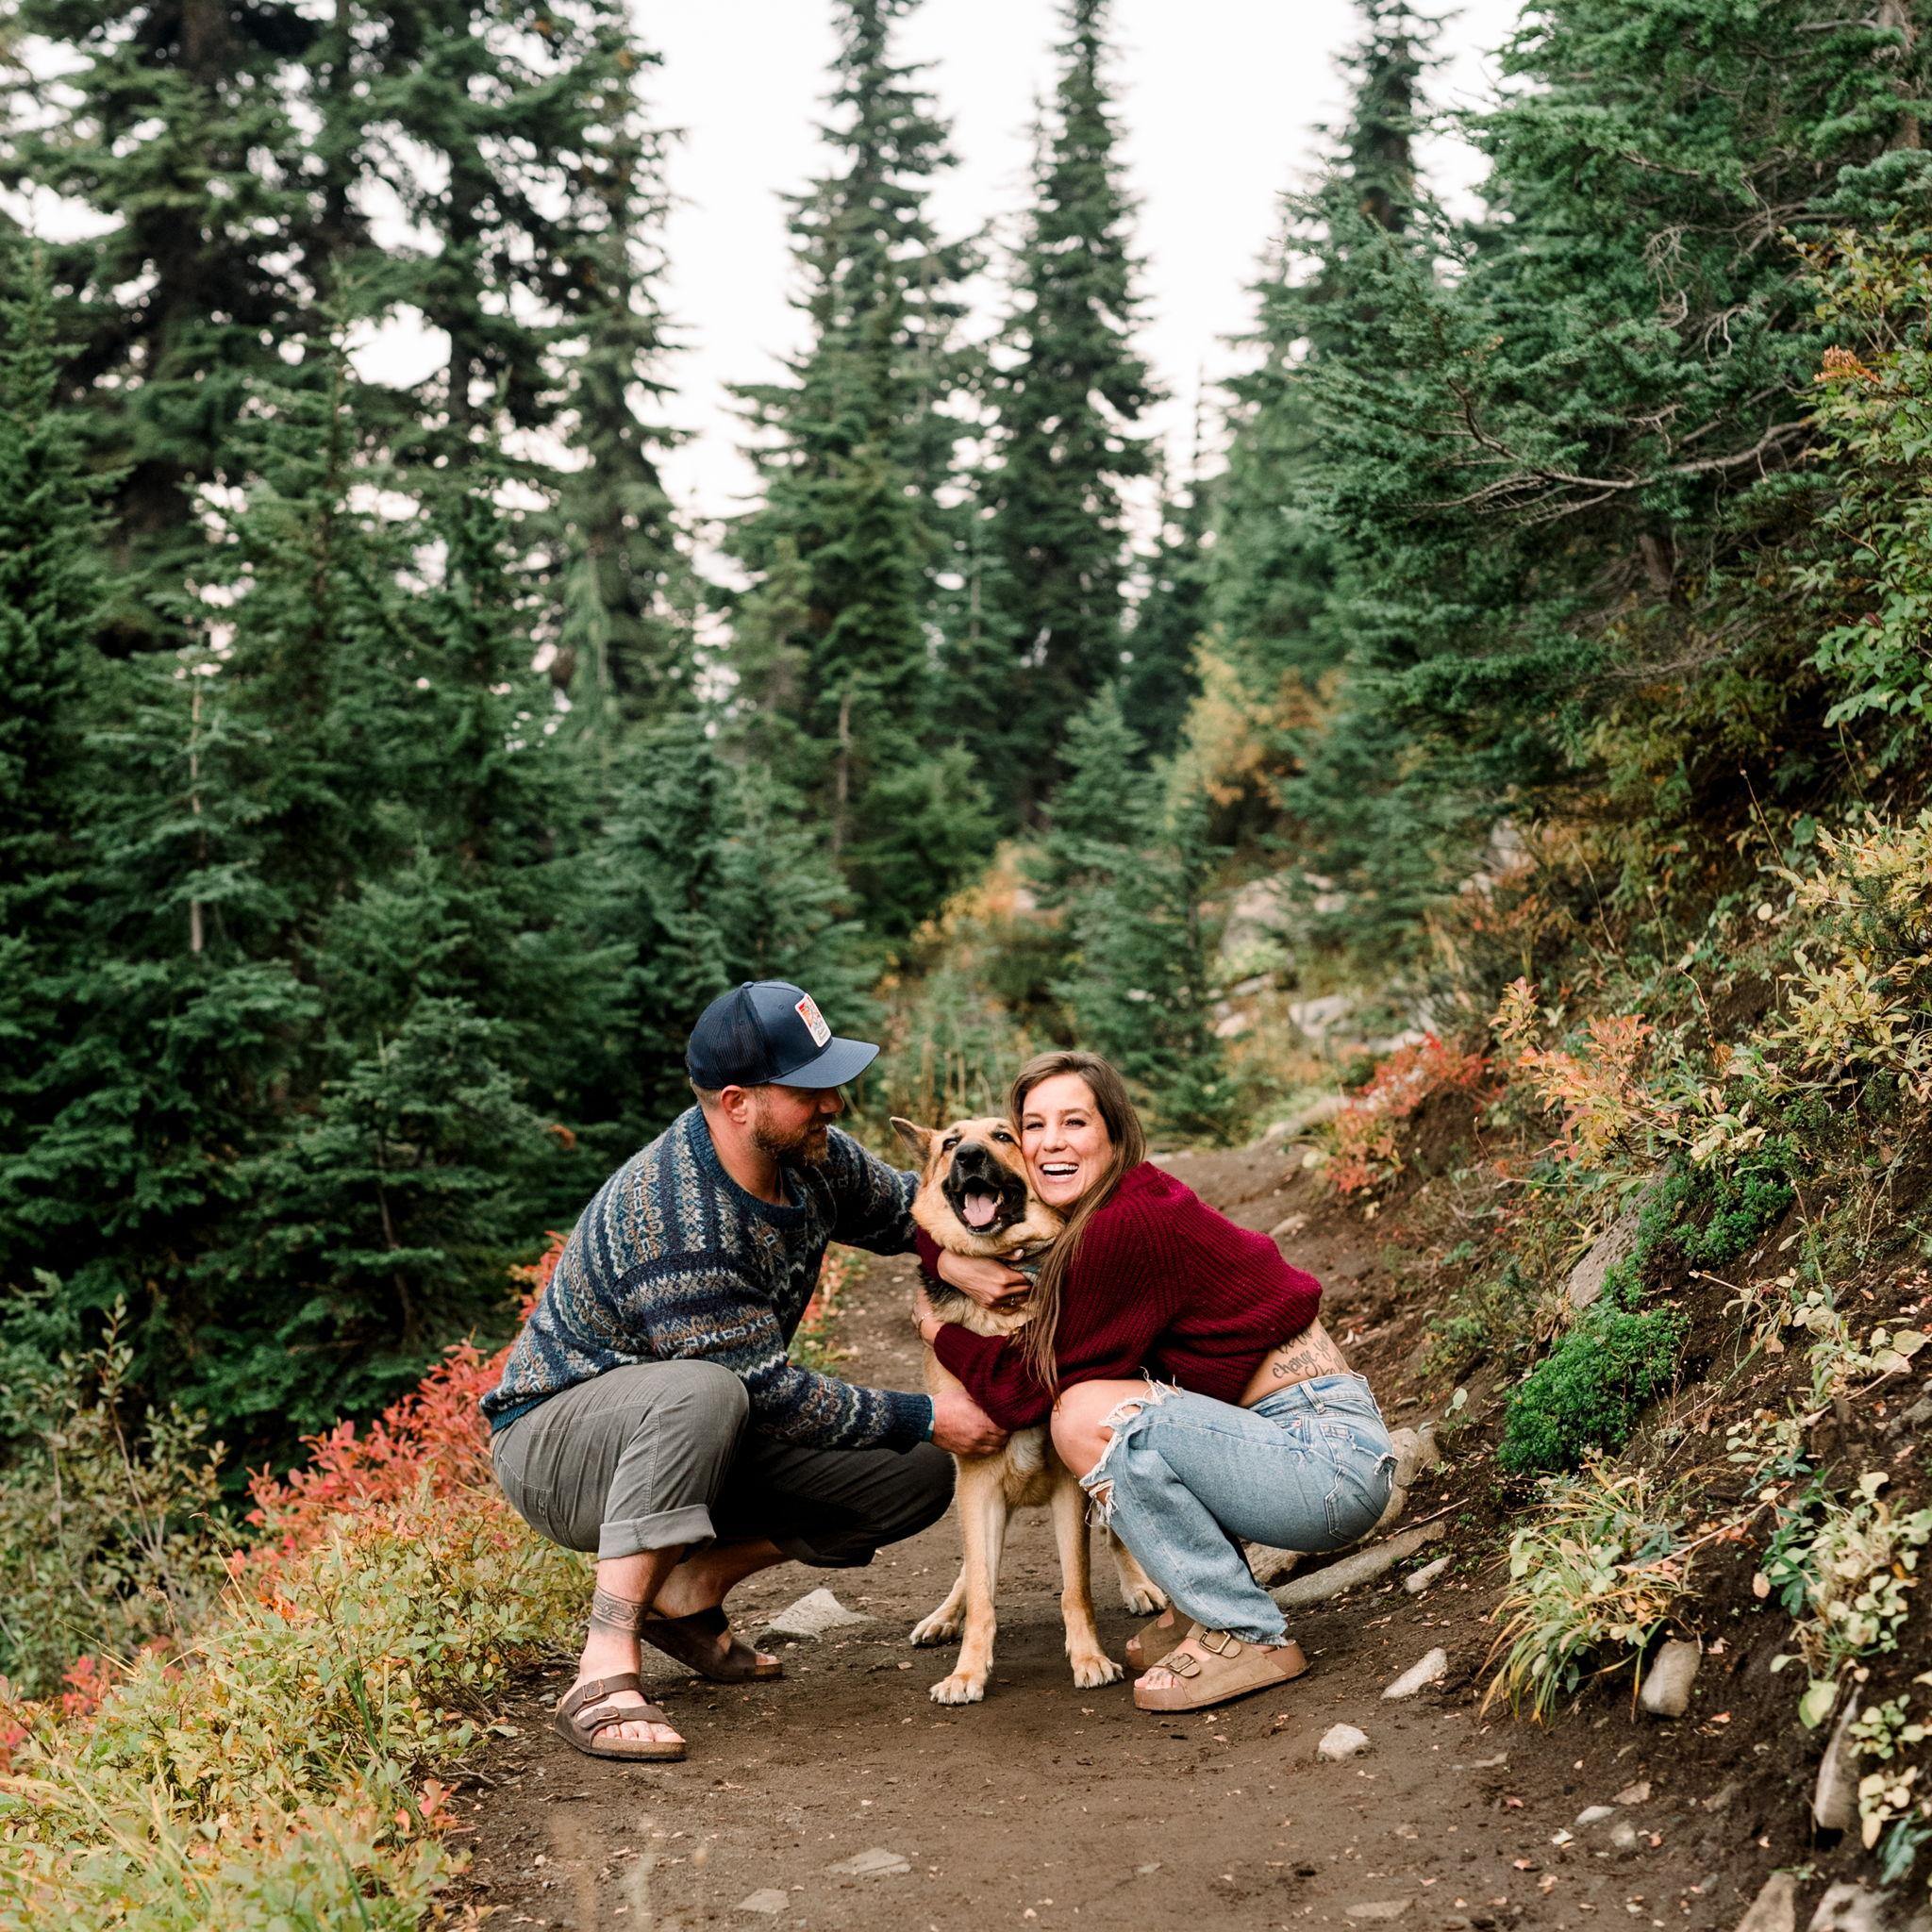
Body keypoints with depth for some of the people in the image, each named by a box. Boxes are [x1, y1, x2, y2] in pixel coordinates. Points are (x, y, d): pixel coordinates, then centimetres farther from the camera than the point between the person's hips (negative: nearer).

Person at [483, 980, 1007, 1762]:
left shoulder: (812, 1156, -8)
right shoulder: (670, 1223, -32)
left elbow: (906, 1208, 11)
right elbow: (771, 1395, -27)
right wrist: (924, 1419, -20)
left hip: (694, 1434, 8)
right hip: (555, 1435, -8)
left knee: (916, 1476, -6)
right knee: (704, 1393, -41)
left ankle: (691, 1589, 6)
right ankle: (603, 1675, -35)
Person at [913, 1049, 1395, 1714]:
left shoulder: (1130, 1228, -18)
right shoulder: (1091, 1217, 8)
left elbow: (1026, 1392, -13)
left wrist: (936, 1328, 5)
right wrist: (950, 1261, -3)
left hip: (1331, 1462, -9)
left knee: (1090, 1414, -23)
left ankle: (1248, 1637, -10)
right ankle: (1206, 1602, 16)